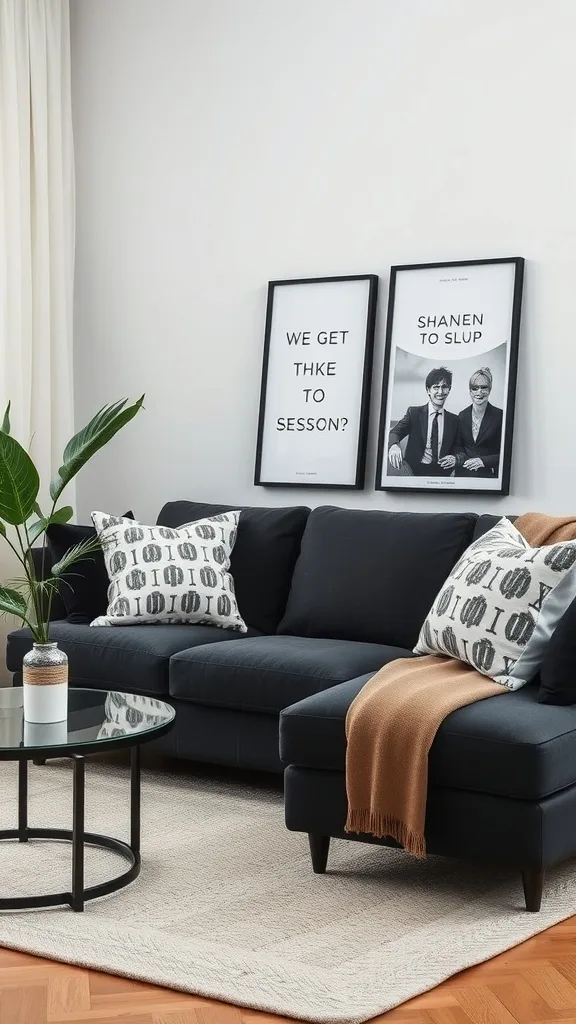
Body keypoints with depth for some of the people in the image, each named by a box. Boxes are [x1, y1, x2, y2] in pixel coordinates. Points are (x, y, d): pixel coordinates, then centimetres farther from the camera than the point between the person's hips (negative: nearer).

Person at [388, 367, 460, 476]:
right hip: (413, 473, -4)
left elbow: (457, 447, 20)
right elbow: (395, 433, -6)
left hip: (441, 475, 4)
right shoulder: (413, 412, 6)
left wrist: (454, 458, -5)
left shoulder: (454, 420, 14)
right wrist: (394, 446, -30)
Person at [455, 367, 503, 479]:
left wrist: (483, 461, -19)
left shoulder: (500, 416, -8)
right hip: (464, 474, 3)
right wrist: (457, 458, -8)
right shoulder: (462, 416, 4)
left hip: (489, 474, -3)